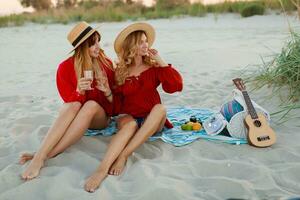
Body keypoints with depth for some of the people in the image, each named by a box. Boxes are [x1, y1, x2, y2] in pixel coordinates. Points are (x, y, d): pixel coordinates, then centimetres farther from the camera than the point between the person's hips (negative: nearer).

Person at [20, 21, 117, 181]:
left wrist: (107, 91, -19)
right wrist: (79, 91, -28)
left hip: (100, 118, 1)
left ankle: (44, 156, -39)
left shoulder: (106, 63, -1)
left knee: (91, 105, -34)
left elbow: (114, 102, 4)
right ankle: (39, 155, -44)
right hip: (73, 116, 0)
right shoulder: (66, 67, -7)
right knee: (74, 105, -35)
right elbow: (71, 103, -7)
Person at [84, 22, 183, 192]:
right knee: (129, 124, -36)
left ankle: (124, 156, -38)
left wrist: (161, 62, -9)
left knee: (160, 108, -33)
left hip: (152, 121, 1)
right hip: (130, 117, -1)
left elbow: (176, 86, -9)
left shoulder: (154, 67, 4)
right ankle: (102, 169, -55)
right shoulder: (120, 71, 4)